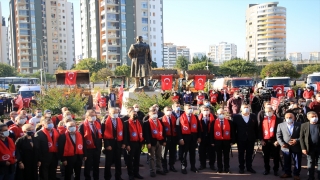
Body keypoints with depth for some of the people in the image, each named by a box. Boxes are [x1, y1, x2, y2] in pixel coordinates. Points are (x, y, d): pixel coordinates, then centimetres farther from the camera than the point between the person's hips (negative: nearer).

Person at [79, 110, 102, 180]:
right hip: (88, 149, -5)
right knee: (88, 165, 6)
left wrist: (100, 147, 10)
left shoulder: (98, 124, 5)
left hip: (97, 148, 5)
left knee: (96, 165, 16)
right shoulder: (82, 126, -12)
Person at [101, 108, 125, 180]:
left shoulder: (120, 121, 6)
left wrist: (123, 143, 3)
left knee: (118, 160, 12)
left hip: (118, 143, 4)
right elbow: (104, 134, -9)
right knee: (109, 161, 6)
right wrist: (107, 144, -14)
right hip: (109, 143, -4)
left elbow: (122, 132, 8)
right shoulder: (105, 122, -8)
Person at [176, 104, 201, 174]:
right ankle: (183, 167, 12)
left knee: (193, 152, 13)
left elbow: (198, 128, 9)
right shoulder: (181, 118, -8)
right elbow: (178, 129, -10)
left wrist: (198, 137, 5)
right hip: (185, 137, -4)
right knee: (184, 153, 3)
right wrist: (180, 138, -16)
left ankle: (193, 167, 23)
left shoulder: (195, 117, 6)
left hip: (193, 137, 4)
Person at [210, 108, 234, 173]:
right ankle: (219, 169, 17)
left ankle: (227, 169, 17)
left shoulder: (229, 122, 3)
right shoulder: (213, 122, 0)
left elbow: (232, 132, 4)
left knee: (226, 156, 7)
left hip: (227, 141, 1)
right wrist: (212, 142, -4)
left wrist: (232, 141, -1)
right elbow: (211, 133, 0)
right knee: (219, 155, 7)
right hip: (217, 141, 0)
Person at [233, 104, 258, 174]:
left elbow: (256, 127, 6)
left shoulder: (253, 116, 4)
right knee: (241, 154, 8)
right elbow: (234, 128, -3)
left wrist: (256, 137, 1)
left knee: (249, 154, 10)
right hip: (241, 139, -2)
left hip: (251, 139, 2)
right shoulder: (236, 117, -3)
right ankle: (241, 168, 17)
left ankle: (249, 167, 21)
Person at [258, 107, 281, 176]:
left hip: (275, 141, -3)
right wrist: (261, 139, -1)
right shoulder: (262, 119, 6)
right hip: (265, 141, 3)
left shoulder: (278, 119, -5)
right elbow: (260, 130, 7)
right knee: (266, 156, 11)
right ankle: (267, 169, 24)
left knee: (276, 156, 7)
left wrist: (278, 140, -12)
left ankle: (275, 170, 20)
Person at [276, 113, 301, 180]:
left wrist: (297, 140, -19)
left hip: (296, 147, -1)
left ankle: (296, 174, 22)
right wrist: (282, 143, -13)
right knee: (286, 162, 13)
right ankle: (287, 173, 28)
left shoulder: (299, 125, -1)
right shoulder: (281, 125, 3)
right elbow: (278, 136, 1)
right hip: (285, 147, 1)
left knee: (297, 162, 8)